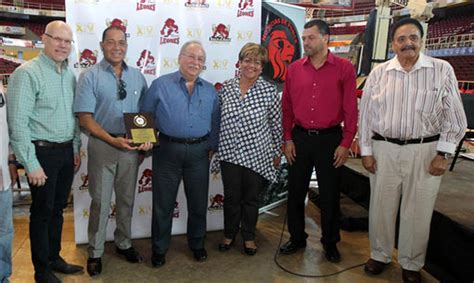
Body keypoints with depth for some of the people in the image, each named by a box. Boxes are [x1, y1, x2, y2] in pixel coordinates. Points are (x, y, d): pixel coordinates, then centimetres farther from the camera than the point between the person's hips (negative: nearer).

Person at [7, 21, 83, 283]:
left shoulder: (69, 75, 10)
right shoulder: (27, 73, -13)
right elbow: (18, 122, -17)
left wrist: (75, 148, 15)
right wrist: (31, 164, -17)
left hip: (66, 151, 7)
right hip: (43, 152, -6)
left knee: (58, 208, 17)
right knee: (42, 212, 6)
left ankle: (54, 258, 33)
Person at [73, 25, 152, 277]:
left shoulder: (137, 76, 6)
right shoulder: (90, 76, -6)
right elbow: (85, 117, -11)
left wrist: (148, 138, -7)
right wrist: (113, 140, -21)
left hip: (132, 146, 4)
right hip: (102, 145, -3)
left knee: (126, 199, 16)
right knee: (100, 201, 7)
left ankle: (124, 244, 35)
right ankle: (95, 253, 25)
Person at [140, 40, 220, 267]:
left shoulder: (209, 90, 9)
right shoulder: (160, 85, 0)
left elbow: (215, 123, 12)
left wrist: (212, 146, 5)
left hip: (199, 153, 3)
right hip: (167, 151, -2)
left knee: (198, 202, 13)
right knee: (163, 203, 8)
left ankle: (197, 244, 34)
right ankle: (159, 248, 26)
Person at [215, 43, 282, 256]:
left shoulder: (269, 90, -6)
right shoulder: (226, 87, 0)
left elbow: (276, 124, 0)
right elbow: (217, 119, 9)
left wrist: (277, 152, 5)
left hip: (257, 155, -1)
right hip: (230, 153, 2)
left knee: (251, 198, 13)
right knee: (231, 197, 13)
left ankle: (248, 236, 34)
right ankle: (229, 234, 35)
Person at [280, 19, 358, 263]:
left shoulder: (344, 68, -3)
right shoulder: (294, 69, 5)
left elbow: (351, 109, -4)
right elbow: (286, 107, 7)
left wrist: (345, 143, -7)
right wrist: (287, 139, 1)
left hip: (330, 139, -2)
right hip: (299, 138, 3)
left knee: (329, 194, 9)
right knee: (295, 191, 11)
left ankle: (330, 242, 28)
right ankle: (297, 238, 30)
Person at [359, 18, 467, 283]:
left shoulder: (442, 70, -2)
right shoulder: (379, 73, 2)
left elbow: (454, 117, 0)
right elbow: (366, 114, 5)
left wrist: (443, 154, -5)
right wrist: (366, 151, 2)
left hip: (425, 151, -1)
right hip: (384, 149, 1)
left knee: (418, 212, 9)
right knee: (381, 207, 11)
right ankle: (380, 255, 32)